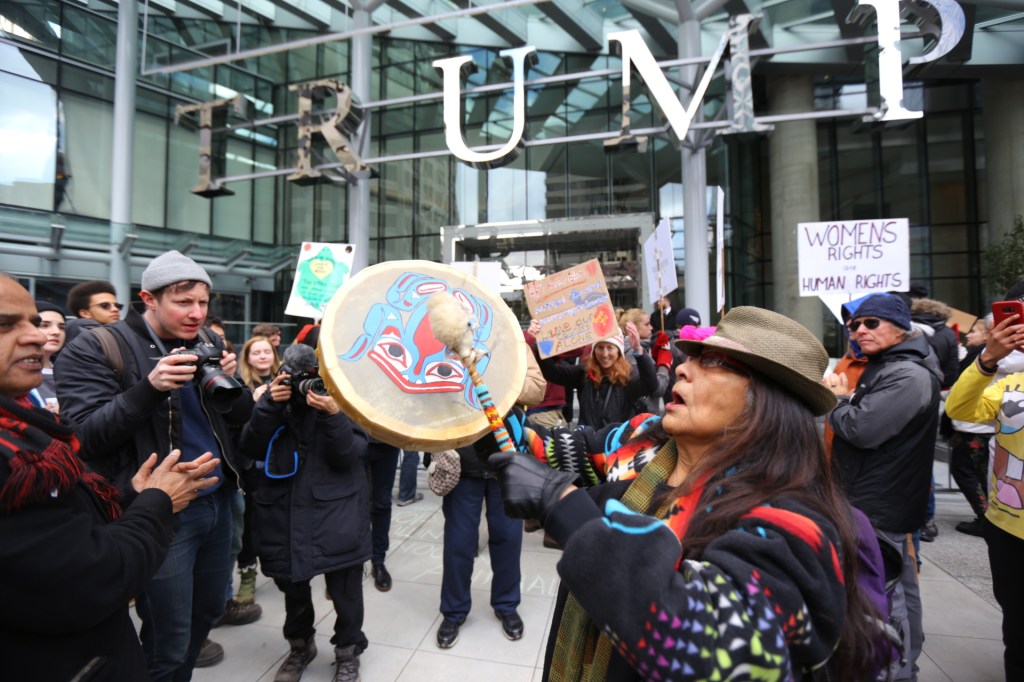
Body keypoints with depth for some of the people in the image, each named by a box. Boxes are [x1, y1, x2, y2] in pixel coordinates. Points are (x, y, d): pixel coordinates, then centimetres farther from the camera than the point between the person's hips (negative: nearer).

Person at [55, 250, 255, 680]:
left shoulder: (208, 343, 6)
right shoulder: (94, 350, -10)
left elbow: (239, 417, 8)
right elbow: (84, 435, -17)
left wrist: (230, 383, -14)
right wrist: (150, 388, -30)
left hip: (217, 500, 6)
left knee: (209, 610, 22)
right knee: (168, 647, 8)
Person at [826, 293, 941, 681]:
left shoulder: (908, 375, -20)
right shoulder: (885, 368, 14)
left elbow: (862, 429, -26)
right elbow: (862, 417, 19)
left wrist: (839, 400, -9)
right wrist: (845, 398, 0)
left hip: (879, 507, -11)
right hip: (880, 502, 11)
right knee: (899, 587, 21)